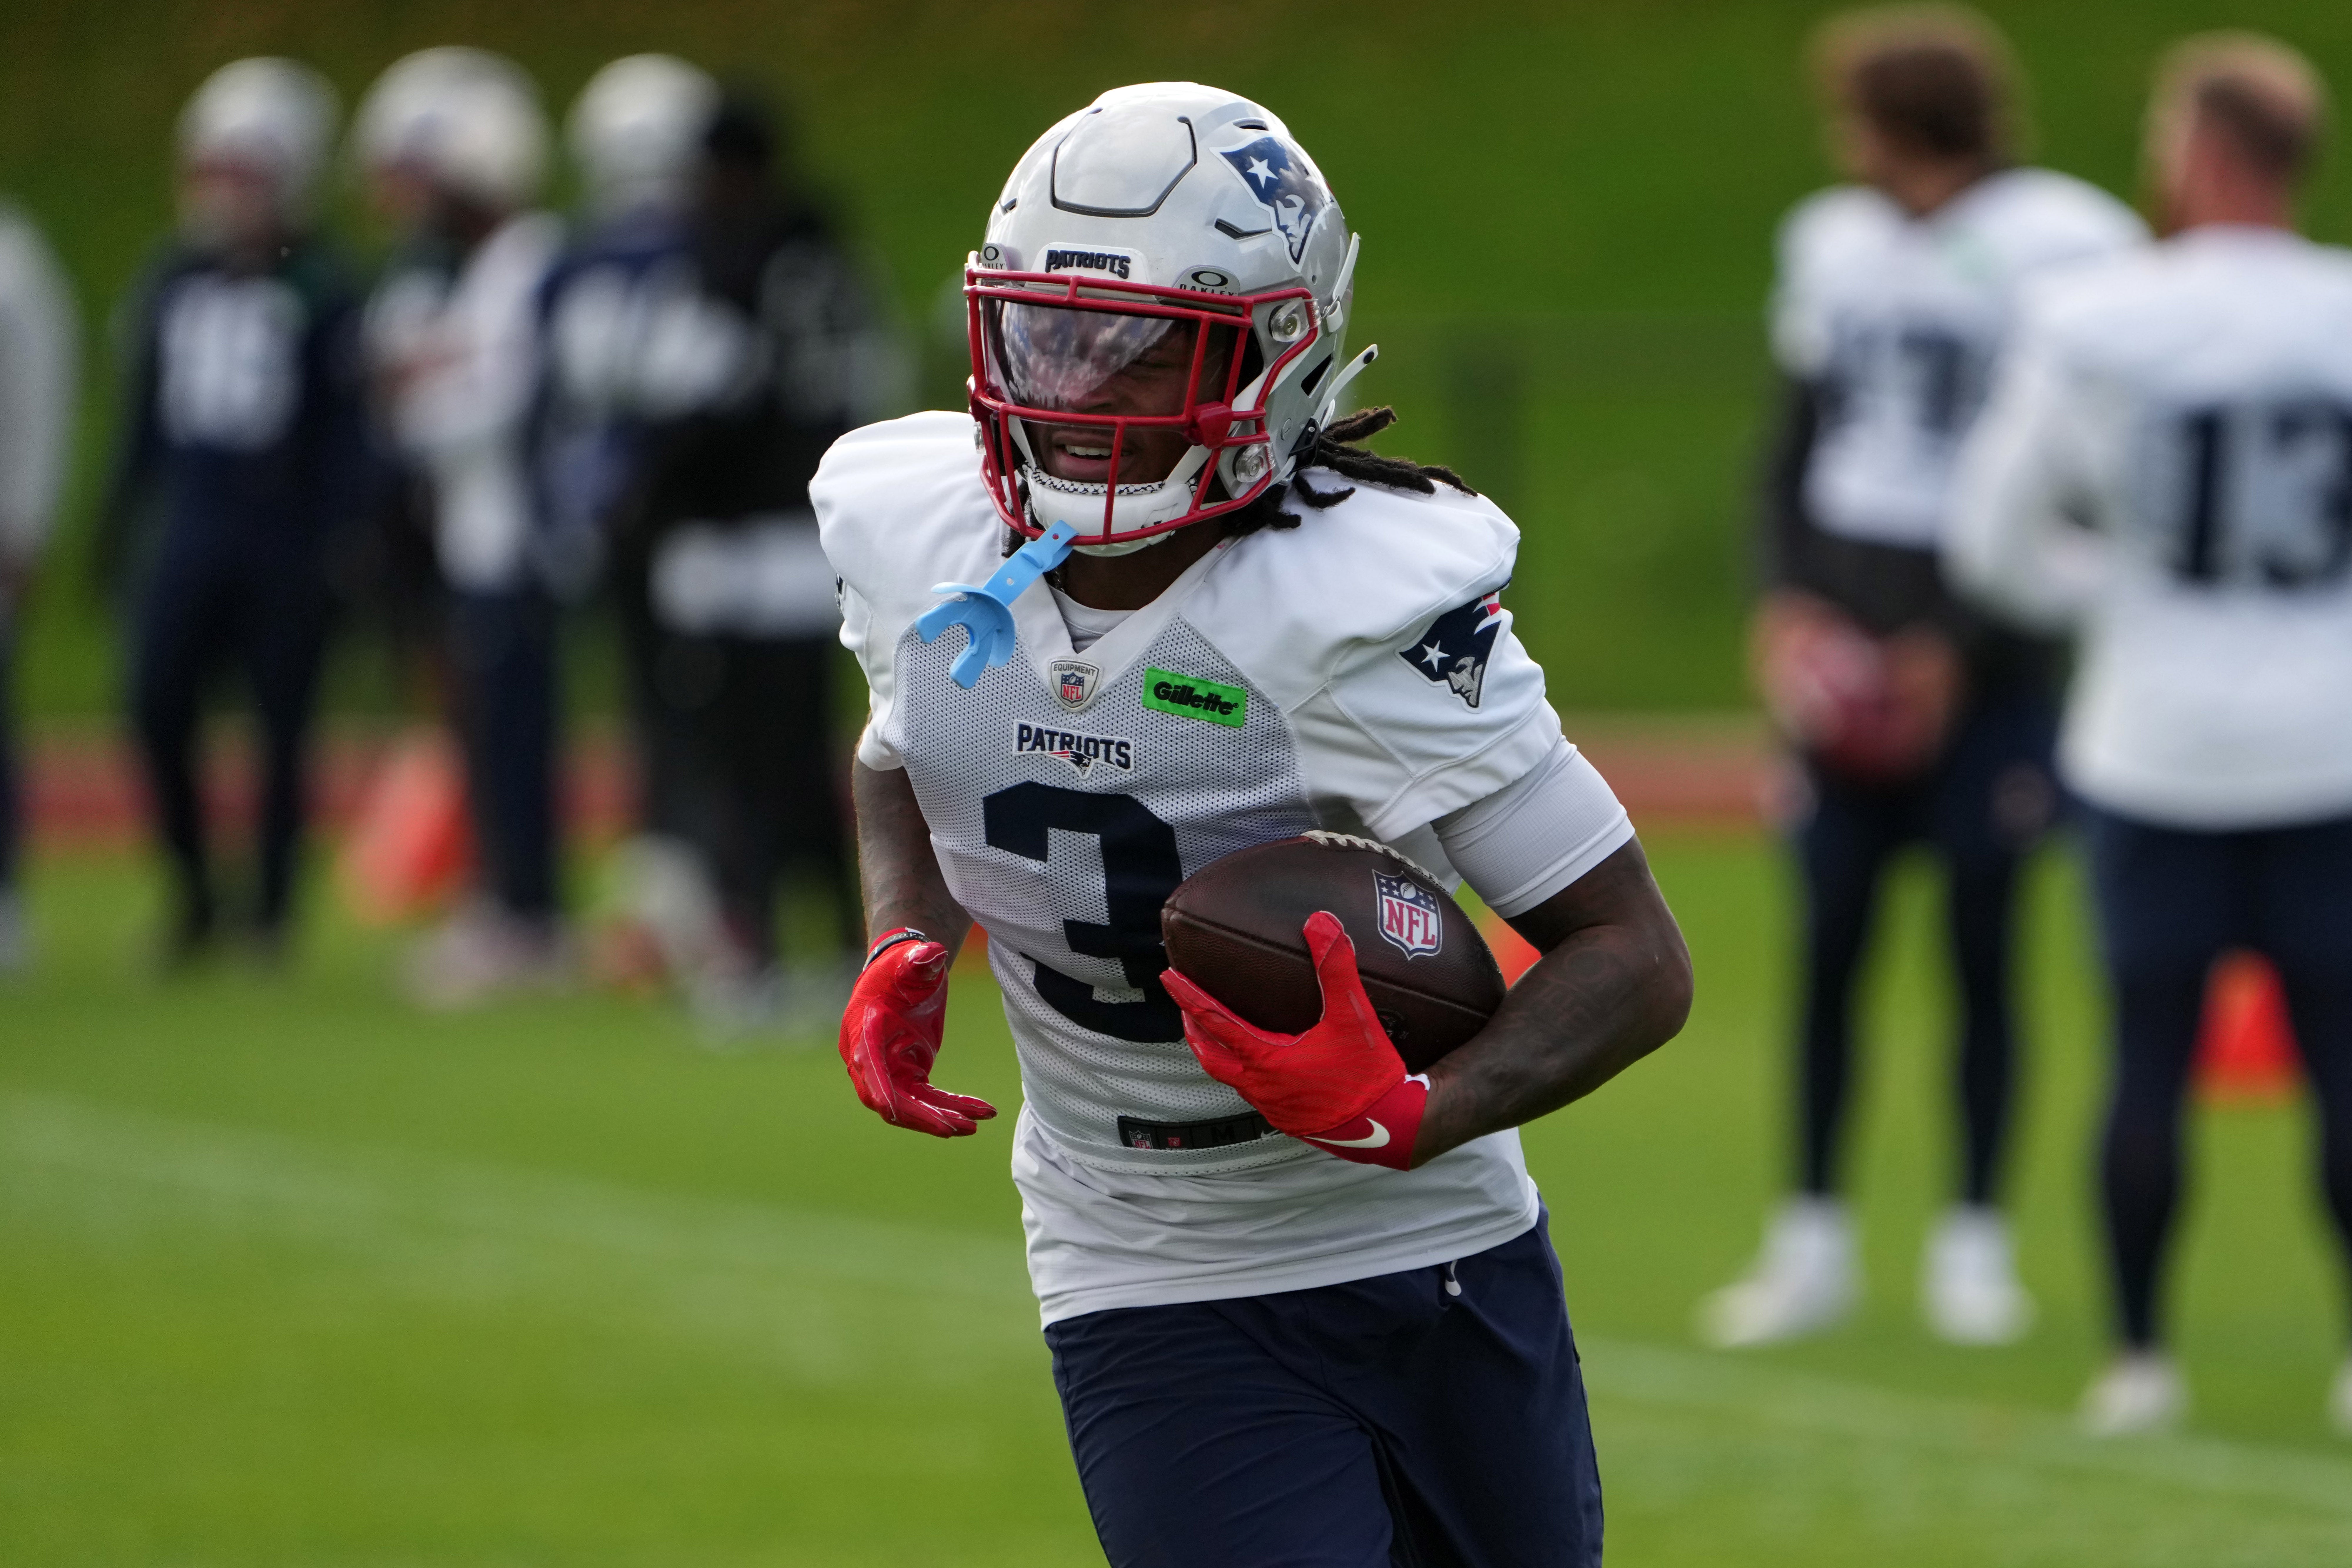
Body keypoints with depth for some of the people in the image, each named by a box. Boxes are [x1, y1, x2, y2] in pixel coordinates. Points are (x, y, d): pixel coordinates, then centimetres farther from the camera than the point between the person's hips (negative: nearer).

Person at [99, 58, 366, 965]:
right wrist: (119, 527, 15)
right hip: (189, 524, 4)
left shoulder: (320, 290, -8)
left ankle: (273, 908, 12)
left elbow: (346, 431, -10)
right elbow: (144, 417, 16)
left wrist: (337, 541, -16)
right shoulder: (176, 283, 8)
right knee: (158, 705, -4)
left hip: (284, 528, -4)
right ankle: (193, 894, 12)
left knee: (283, 725, 2)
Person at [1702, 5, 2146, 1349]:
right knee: (1828, 945, 1)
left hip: (1982, 668, -4)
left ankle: (1976, 1241, 8)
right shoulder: (1834, 245, 12)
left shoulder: (2054, 250, -6)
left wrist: (1958, 649, -12)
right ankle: (1813, 1241, 7)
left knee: (1983, 943, -1)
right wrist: (1785, 598, 1)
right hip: (1846, 658, 4)